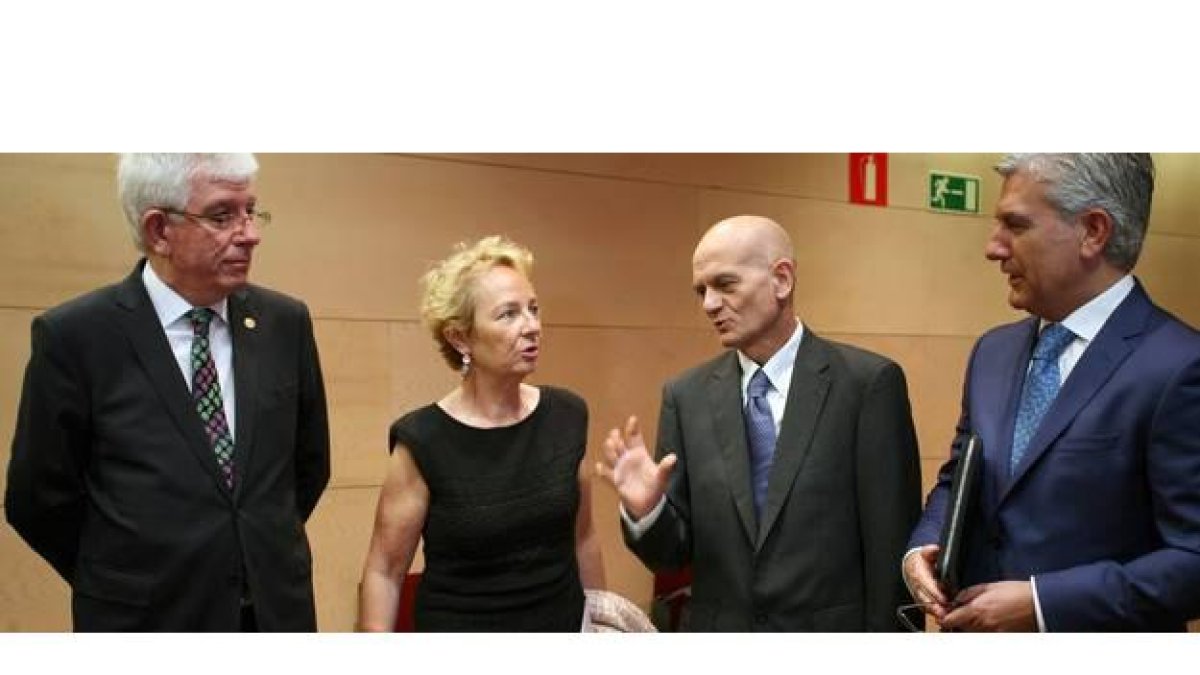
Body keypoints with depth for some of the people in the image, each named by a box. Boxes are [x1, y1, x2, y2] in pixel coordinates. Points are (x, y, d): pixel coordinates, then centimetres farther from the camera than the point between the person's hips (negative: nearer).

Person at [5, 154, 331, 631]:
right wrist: (128, 586, 4)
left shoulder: (285, 322, -2)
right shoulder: (75, 336, -11)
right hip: (147, 618, -3)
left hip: (278, 610, 3)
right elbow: (40, 500, -3)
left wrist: (269, 549, 5)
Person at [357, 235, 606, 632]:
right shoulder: (424, 440, -16)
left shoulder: (567, 416, -5)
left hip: (565, 624, 3)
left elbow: (582, 538, 6)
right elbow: (384, 571, -8)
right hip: (460, 627, -3)